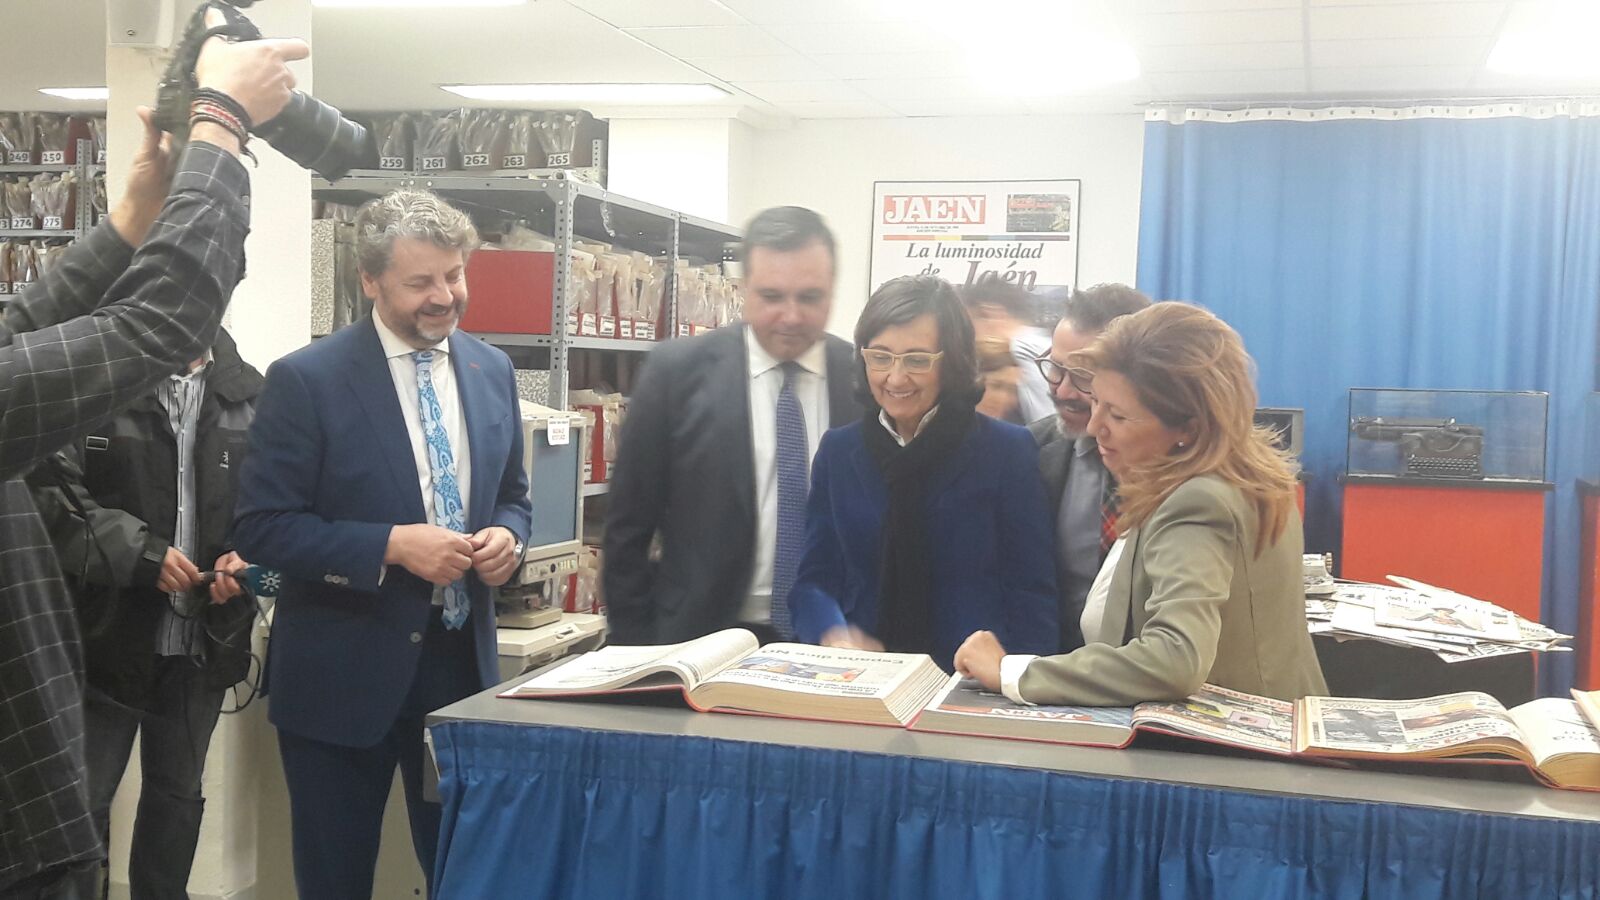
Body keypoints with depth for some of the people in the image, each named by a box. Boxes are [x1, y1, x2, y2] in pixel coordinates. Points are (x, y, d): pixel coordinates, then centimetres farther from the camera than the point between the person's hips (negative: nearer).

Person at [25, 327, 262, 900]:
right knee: (84, 801, 4)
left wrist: (244, 556, -10)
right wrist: (139, 553, -18)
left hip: (204, 643, 4)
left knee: (178, 794, 17)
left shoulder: (249, 394, 5)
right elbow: (51, 490, -11)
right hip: (107, 636, -4)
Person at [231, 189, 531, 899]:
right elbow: (263, 526, -13)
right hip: (344, 672, -4)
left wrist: (507, 536, -8)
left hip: (461, 660, 4)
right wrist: (393, 545, -22)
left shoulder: (491, 370, 5)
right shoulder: (307, 380, -11)